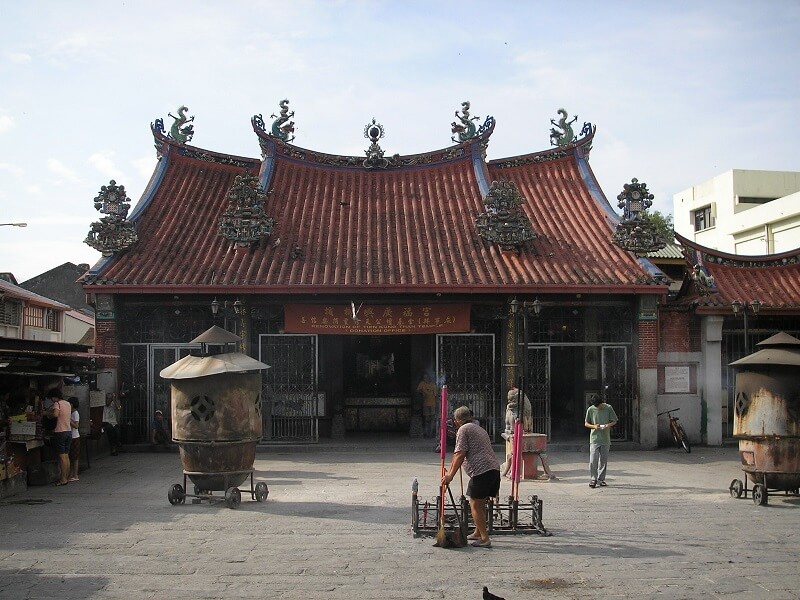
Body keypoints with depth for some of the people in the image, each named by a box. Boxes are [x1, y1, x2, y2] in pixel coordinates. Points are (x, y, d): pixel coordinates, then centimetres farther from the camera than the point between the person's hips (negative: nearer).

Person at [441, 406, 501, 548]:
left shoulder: (463, 430, 0)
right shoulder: (479, 429, 27)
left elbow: (460, 455, -10)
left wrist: (450, 475, -8)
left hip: (481, 470, -9)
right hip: (494, 468, 9)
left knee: (475, 505, -3)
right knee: (481, 503, 19)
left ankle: (484, 539, -5)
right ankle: (478, 533, 29)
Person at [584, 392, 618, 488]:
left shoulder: (609, 408, 0)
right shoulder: (590, 410, -1)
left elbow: (614, 421, 8)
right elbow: (586, 423, 6)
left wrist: (609, 425, -14)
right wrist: (594, 426, -14)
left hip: (605, 439, 1)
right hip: (594, 438, -1)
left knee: (603, 460, 6)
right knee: (593, 460, -9)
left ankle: (601, 479, 16)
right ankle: (593, 479, 1)